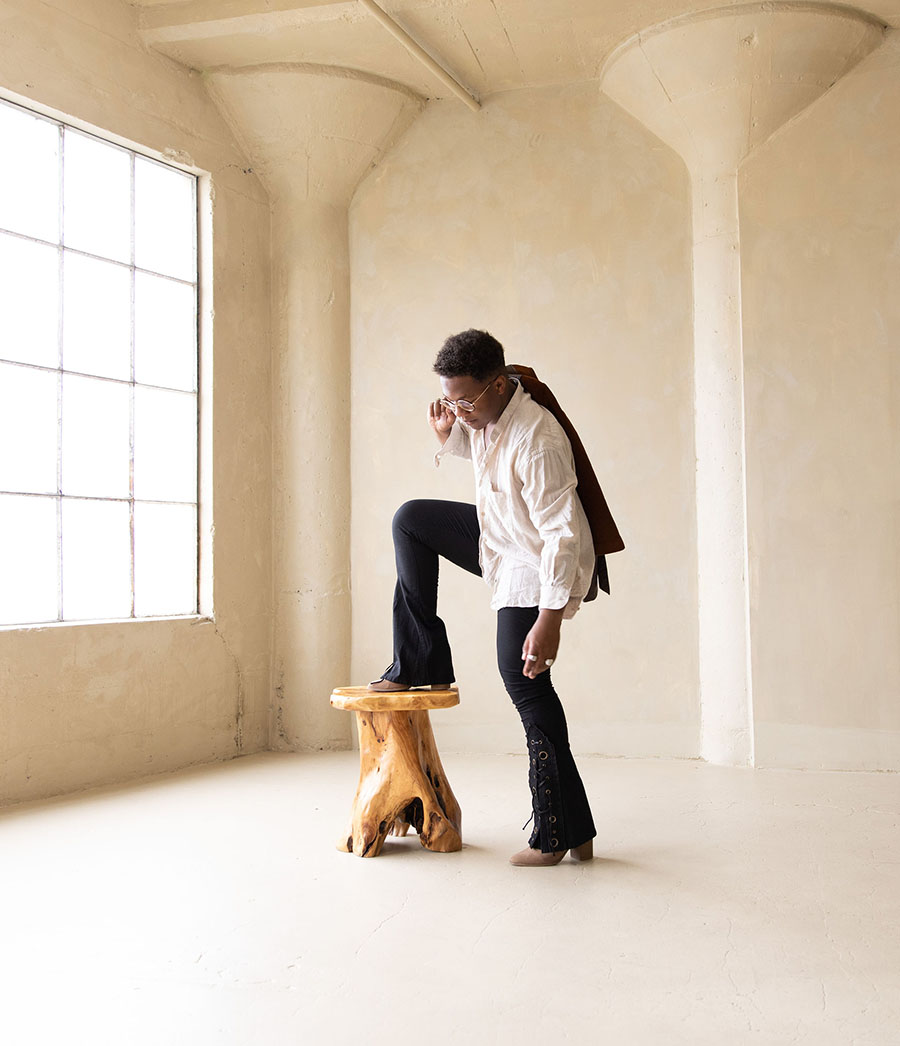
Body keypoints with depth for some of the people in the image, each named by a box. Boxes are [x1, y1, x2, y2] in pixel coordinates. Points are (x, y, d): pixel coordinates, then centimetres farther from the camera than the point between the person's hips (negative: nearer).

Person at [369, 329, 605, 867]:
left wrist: (550, 620, -34)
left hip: (536, 565, -9)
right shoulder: (481, 411, -7)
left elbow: (562, 535, -33)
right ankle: (421, 666, 13)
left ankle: (561, 832, 1)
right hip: (496, 535, 9)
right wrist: (448, 433, -6)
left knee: (524, 678, -9)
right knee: (410, 521, 9)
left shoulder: (536, 441, -33)